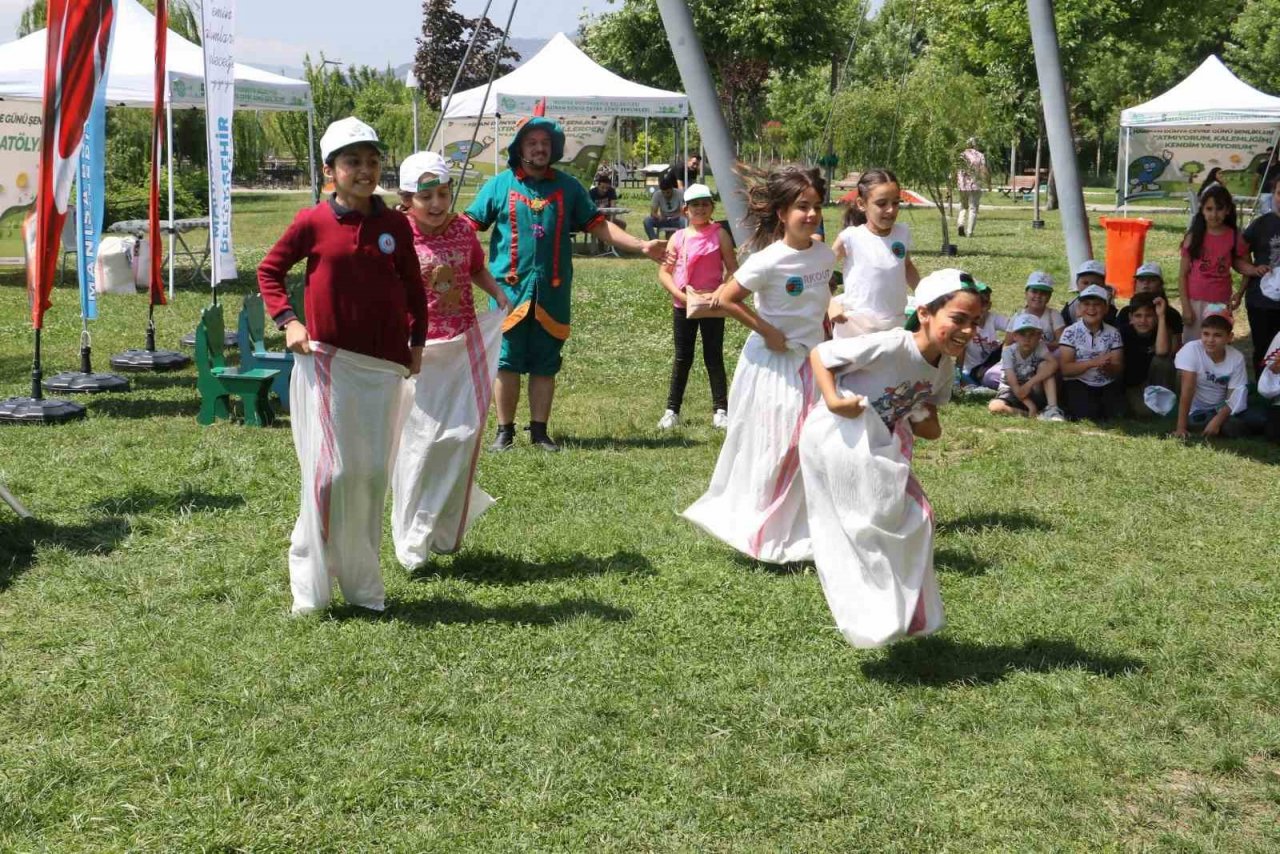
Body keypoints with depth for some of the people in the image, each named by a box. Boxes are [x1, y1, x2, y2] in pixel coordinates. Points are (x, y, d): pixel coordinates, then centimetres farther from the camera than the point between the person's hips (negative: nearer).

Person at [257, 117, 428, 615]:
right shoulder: (313, 223, -3)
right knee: (331, 471, -6)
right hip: (325, 362, -3)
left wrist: (416, 341, 10)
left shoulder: (395, 226, 4)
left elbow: (412, 288, 16)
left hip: (383, 367, 3)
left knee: (374, 473, 6)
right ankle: (312, 585, 7)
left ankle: (362, 583, 20)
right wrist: (287, 321, -4)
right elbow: (269, 270, 8)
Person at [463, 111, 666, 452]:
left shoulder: (568, 186, 11)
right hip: (510, 288, -2)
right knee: (506, 362, -1)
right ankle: (505, 430, 10)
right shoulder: (499, 185, 5)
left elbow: (597, 225, 12)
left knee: (545, 365, 6)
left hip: (553, 292, 2)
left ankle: (539, 431, 16)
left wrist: (641, 246, 4)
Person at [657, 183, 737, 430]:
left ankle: (720, 410, 7)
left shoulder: (719, 234, -3)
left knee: (714, 357, 3)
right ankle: (672, 410, 13)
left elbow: (733, 270, -4)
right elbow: (664, 272, 1)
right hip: (683, 305, 2)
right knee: (682, 358, 8)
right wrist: (679, 295, -12)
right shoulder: (678, 238, 1)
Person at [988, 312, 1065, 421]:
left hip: (1034, 393, 1)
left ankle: (1052, 409, -27)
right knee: (994, 407, -33)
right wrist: (1031, 406, -30)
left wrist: (1029, 384, -35)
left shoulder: (1039, 347, -10)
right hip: (1012, 393, -1)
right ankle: (1037, 415, -28)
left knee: (1045, 365, -21)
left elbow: (1054, 363, -30)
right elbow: (1014, 385, -20)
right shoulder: (1008, 352, -16)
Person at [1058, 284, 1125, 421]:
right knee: (1088, 413, -28)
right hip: (1078, 384, -3)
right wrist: (1093, 362, -23)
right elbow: (1065, 369, -10)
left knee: (1118, 412, -21)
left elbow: (1119, 370, 1)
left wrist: (1107, 368, -23)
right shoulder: (1070, 332, -4)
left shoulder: (1113, 333, 4)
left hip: (1107, 385, 3)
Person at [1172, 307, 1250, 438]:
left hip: (1221, 409, 3)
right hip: (1195, 411, -3)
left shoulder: (1237, 358, -10)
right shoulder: (1191, 350, -18)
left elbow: (1234, 397, -11)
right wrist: (1181, 427, -24)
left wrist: (1217, 421, -27)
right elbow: (1187, 390, -21)